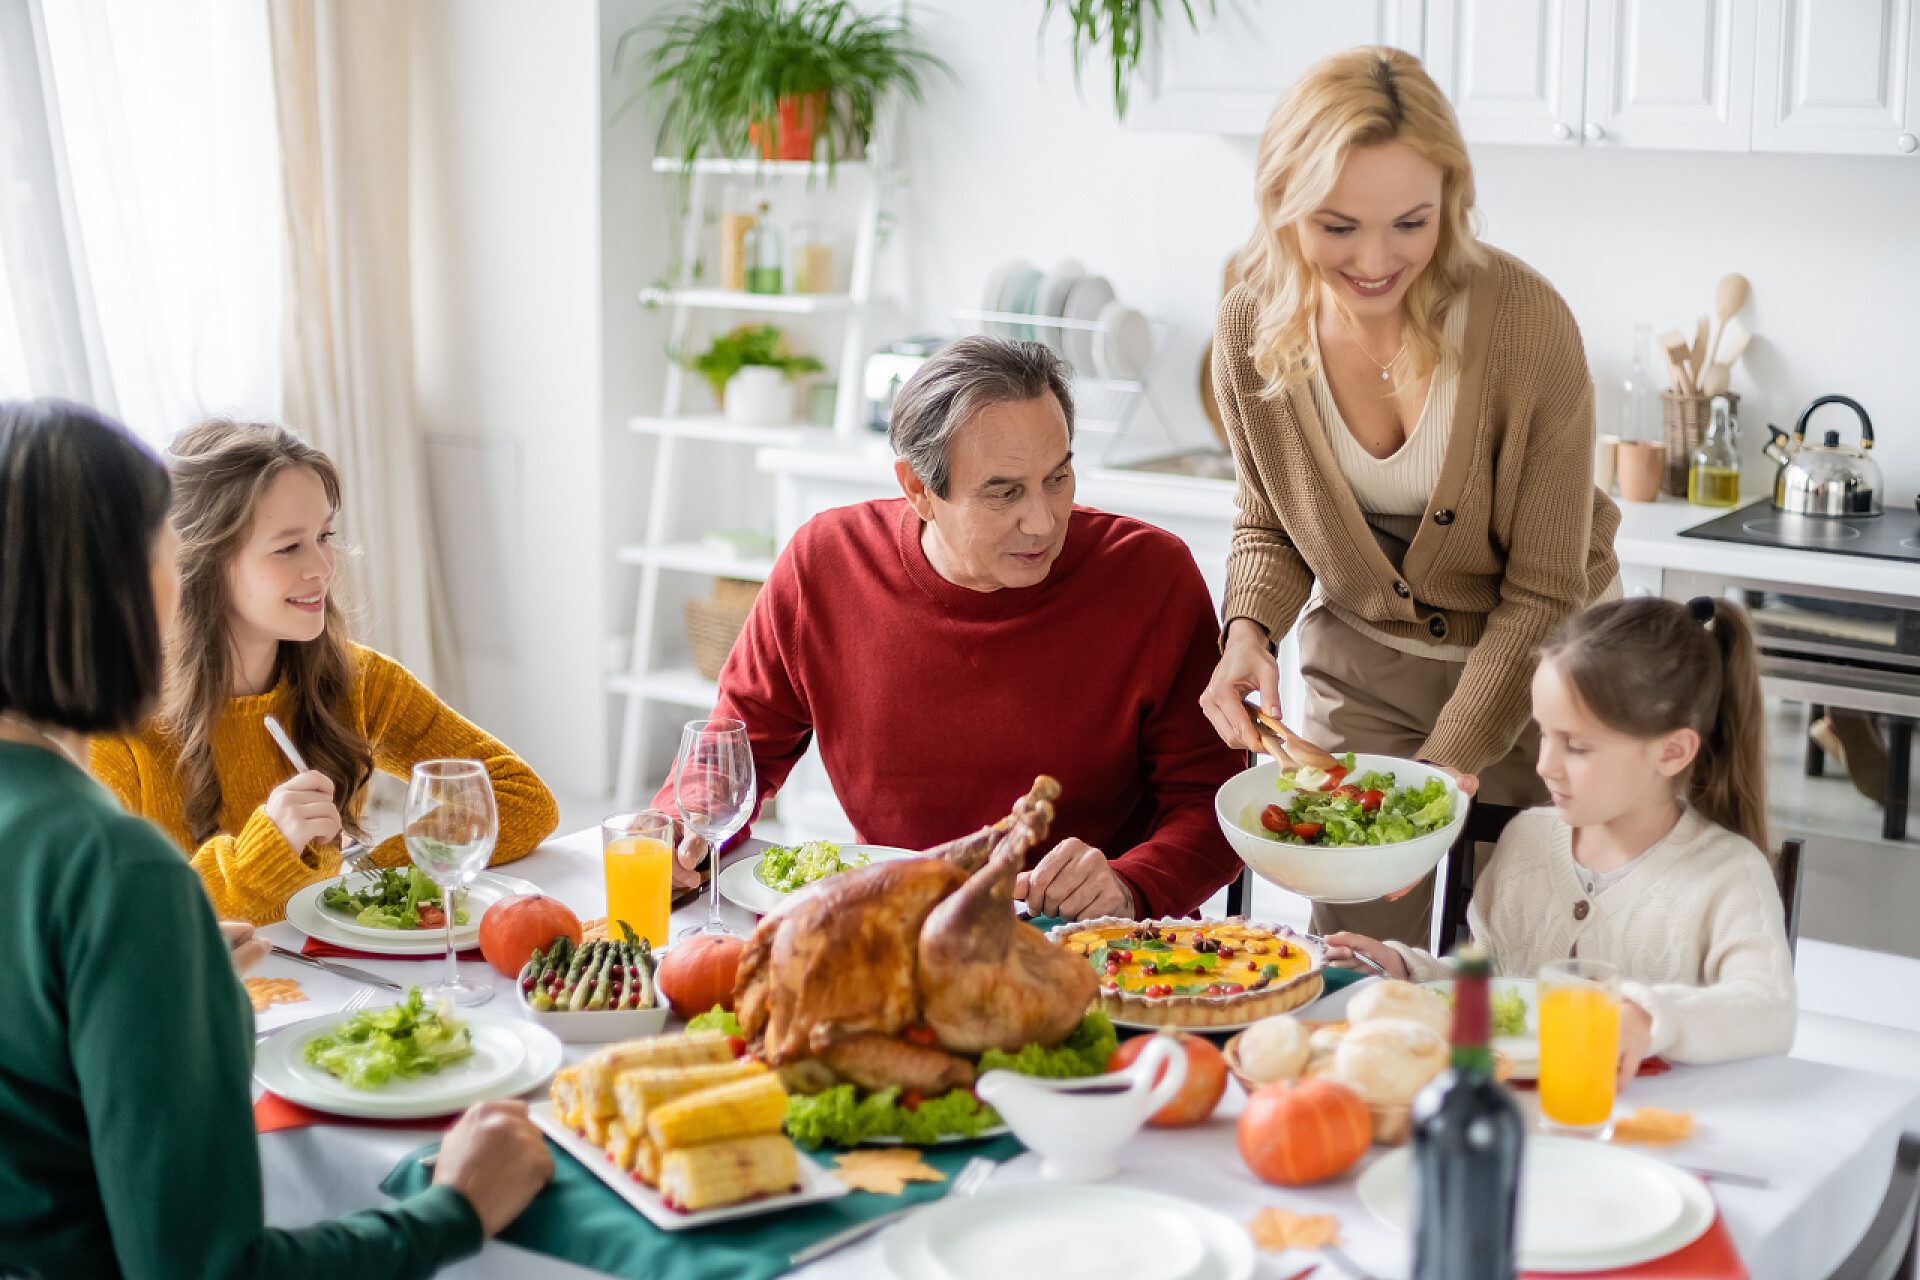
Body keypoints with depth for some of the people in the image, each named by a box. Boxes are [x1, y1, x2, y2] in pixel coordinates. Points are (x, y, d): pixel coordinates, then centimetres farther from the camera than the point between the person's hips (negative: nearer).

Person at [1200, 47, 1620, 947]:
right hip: (1362, 661, 2)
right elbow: (1269, 523, 2)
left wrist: (1446, 763, -27)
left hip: (1538, 660, -2)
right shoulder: (1253, 326, -16)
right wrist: (1248, 633, -18)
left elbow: (1541, 594, -19)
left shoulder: (1526, 322, -26)